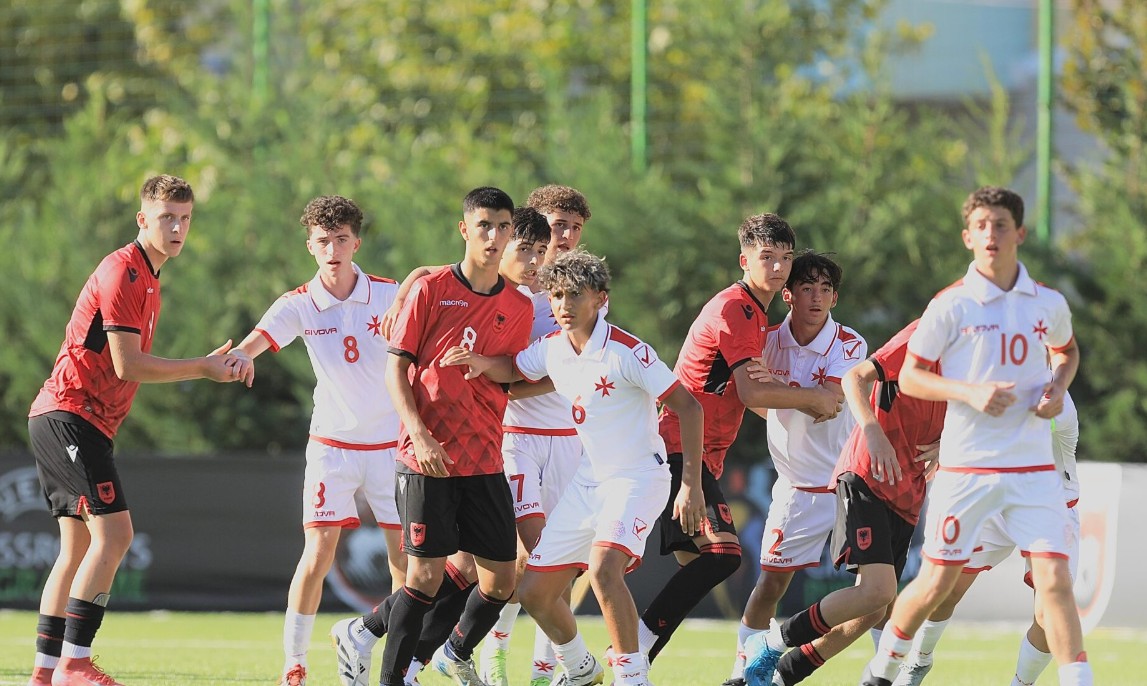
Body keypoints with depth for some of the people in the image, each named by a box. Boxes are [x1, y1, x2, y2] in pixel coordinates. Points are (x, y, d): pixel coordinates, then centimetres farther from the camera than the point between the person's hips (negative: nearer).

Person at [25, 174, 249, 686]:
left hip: (71, 421, 11)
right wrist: (203, 369, -10)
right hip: (70, 416, -11)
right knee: (113, 532, -17)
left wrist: (216, 365, 13)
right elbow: (127, 365, -18)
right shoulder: (123, 273, -13)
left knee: (78, 548, 11)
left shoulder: (146, 278, 19)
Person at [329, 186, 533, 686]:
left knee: (501, 580, 3)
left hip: (484, 462, 4)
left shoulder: (518, 308, 8)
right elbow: (396, 367, -5)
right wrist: (419, 434, -16)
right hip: (427, 457, -4)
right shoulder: (431, 289, -3)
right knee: (427, 574, -10)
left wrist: (482, 365, -2)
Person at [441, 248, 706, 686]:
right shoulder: (551, 350, 1)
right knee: (536, 594, 6)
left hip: (638, 477, -7)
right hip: (588, 481, 7)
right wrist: (484, 363, -3)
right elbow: (511, 371, 22)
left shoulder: (626, 351, -19)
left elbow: (688, 407, -17)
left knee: (604, 568, -33)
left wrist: (692, 485, -22)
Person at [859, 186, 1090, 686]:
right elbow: (908, 378, 0)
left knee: (1054, 579, -11)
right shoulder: (950, 306, -5)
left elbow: (1067, 350, 25)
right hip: (966, 466, -2)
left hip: (1032, 466, 2)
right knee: (937, 583, 3)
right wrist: (970, 393, -15)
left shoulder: (1049, 304, 3)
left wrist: (1058, 387, 3)